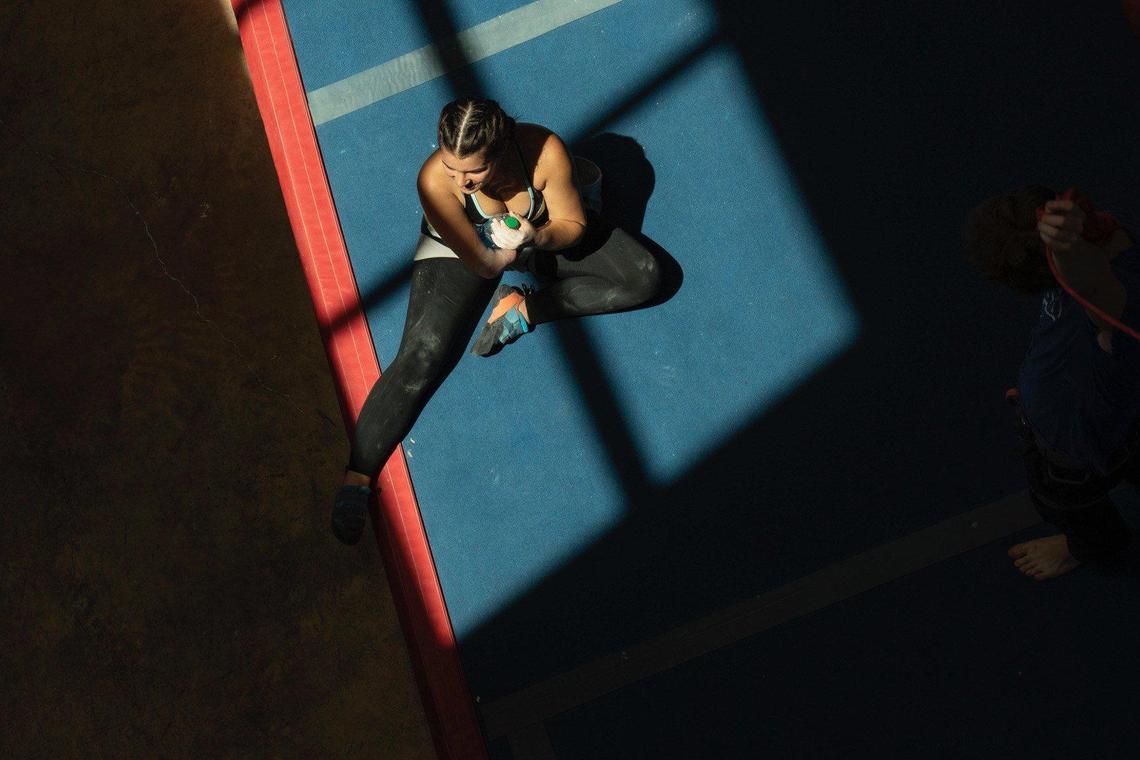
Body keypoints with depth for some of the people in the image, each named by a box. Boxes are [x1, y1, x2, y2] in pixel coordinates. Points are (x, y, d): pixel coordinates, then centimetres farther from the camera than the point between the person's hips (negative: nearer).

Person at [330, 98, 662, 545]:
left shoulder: (545, 152, -36)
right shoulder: (434, 181, -38)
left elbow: (573, 224, -22)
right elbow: (483, 263, -34)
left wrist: (539, 236, -38)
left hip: (542, 234, 3)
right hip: (461, 251, -2)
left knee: (645, 279, -10)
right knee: (419, 359, -21)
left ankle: (524, 309, -6)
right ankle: (357, 477, -17)